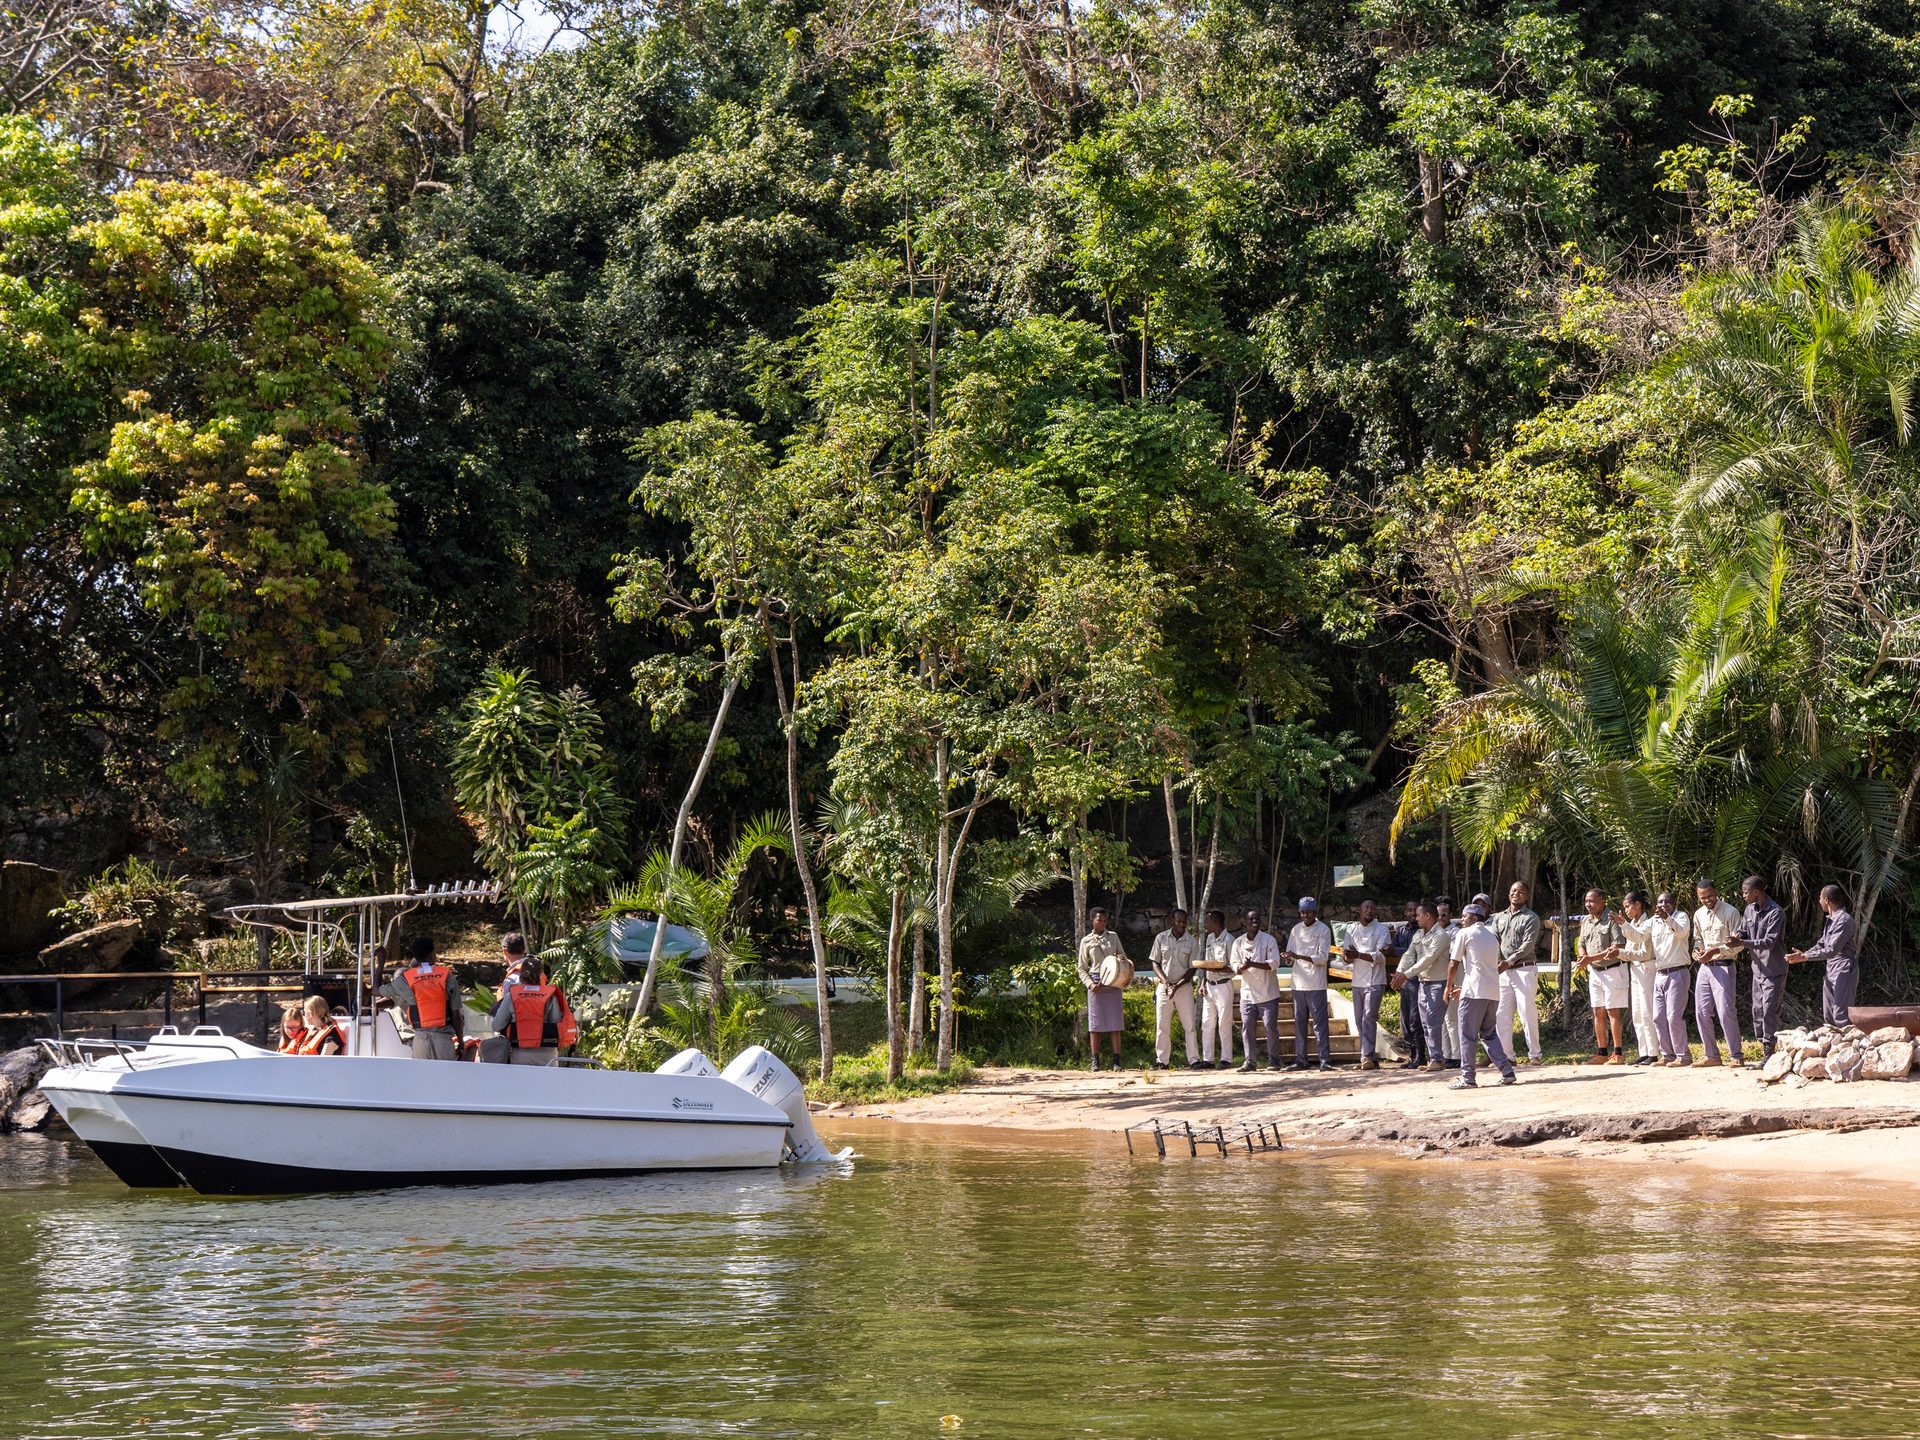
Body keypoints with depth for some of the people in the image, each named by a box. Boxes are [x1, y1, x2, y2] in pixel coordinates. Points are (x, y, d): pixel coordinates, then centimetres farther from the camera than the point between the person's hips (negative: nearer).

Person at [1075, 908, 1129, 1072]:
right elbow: (1082, 968, 7)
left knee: (1115, 1023, -3)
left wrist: (1121, 958, -8)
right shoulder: (1086, 941, 6)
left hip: (1113, 983, 1)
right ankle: (1095, 1061, 2)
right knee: (1095, 1024, -2)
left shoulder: (1113, 937, 11)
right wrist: (1090, 984, -9)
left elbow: (1124, 957, 17)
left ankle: (1116, 1060, -4)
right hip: (1096, 984, -1)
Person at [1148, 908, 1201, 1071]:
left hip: (1184, 986, -1)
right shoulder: (1161, 938, 0)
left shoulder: (1192, 941, -2)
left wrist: (1178, 985, -14)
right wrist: (1165, 981, -12)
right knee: (1162, 1025, 2)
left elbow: (1193, 969, -2)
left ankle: (1194, 1059, -1)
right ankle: (1162, 1060, 7)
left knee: (1189, 1025, -3)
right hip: (1163, 986, 1)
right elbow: (1155, 962, 4)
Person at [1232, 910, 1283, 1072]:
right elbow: (1235, 966, 5)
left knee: (1271, 1026, -3)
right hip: (1247, 992, 3)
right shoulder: (1238, 943, 6)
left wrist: (1253, 964, -25)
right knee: (1247, 1027, -1)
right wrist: (1241, 967, -20)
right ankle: (1249, 1061, 5)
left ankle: (1273, 1061, 6)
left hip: (1267, 992, -3)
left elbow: (1274, 963, -13)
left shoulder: (1269, 940, -5)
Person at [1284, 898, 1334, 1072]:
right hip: (1298, 983, 5)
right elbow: (1289, 955, 10)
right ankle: (1300, 1060, 12)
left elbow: (1322, 958, -11)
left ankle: (1325, 1060, -8)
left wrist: (1299, 957, -20)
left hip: (1316, 985, -5)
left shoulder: (1323, 930, -3)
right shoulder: (1296, 930, 12)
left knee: (1320, 1022, -7)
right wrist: (1289, 957, -14)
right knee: (1299, 1023, 7)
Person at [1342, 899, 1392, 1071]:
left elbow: (1381, 956, -11)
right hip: (1357, 982, 5)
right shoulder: (1351, 929, 12)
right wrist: (1350, 956, -16)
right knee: (1360, 1021, 5)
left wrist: (1358, 955, -19)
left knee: (1368, 1019, -14)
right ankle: (1372, 1057, 11)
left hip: (1375, 982, -5)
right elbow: (1347, 958, 8)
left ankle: (1368, 1057, -17)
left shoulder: (1382, 929, -1)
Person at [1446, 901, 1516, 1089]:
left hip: (1474, 992, -7)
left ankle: (1467, 1078, -4)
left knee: (1468, 1035, -2)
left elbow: (1454, 963, -2)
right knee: (1489, 1033, 15)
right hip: (1493, 992, 7)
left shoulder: (1465, 934, 0)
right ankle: (1507, 1072, 6)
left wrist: (1449, 986, 13)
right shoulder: (1492, 937, 21)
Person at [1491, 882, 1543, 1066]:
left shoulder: (1531, 918, 0)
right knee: (1501, 1015, 4)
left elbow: (1528, 945, -10)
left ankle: (1534, 1054, -2)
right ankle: (1506, 1055, 9)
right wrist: (1498, 962, -12)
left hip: (1524, 970, -6)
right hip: (1503, 971, 6)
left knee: (1527, 1013, -6)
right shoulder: (1499, 918, 17)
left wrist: (1509, 961, -18)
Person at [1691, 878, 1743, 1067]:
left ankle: (1735, 1056, -7)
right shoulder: (1699, 915, 12)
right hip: (1705, 967, 7)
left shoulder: (1730, 912, -7)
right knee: (1701, 1012, 5)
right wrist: (1697, 950, 2)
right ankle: (1711, 1055, 14)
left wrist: (1716, 950, -19)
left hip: (1722, 966, -7)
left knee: (1726, 1012, -12)